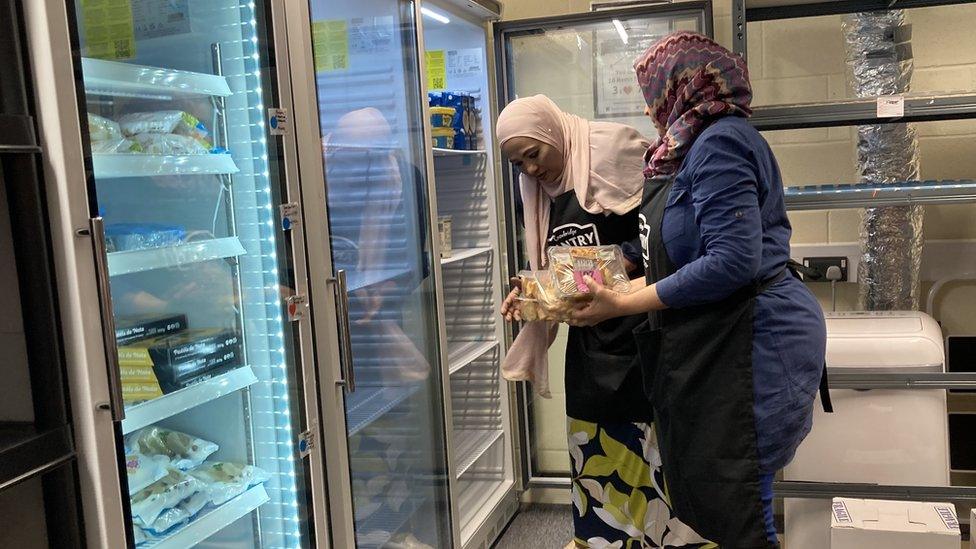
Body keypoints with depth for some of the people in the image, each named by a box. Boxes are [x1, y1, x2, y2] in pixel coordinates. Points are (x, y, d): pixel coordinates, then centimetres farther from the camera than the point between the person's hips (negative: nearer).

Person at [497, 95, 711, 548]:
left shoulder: (611, 154, -9)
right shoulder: (539, 191, 11)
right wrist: (529, 294, 0)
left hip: (640, 327, -6)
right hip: (589, 339, 7)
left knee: (654, 442, 0)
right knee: (593, 442, 13)